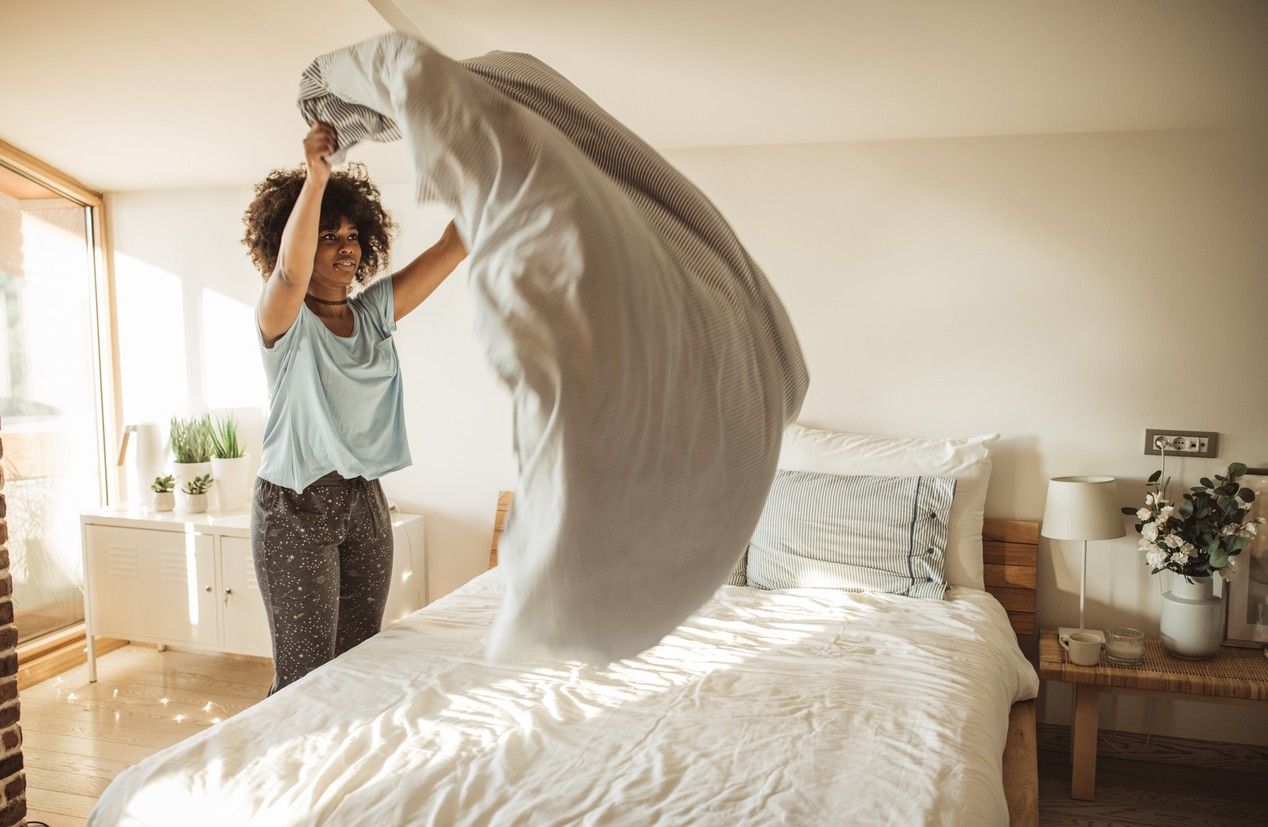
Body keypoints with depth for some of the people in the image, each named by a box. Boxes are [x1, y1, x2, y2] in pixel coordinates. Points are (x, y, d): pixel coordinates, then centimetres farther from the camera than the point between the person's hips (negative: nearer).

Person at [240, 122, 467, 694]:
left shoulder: (373, 312, 8)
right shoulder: (283, 318, -6)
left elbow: (452, 247, -1)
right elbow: (289, 270, -31)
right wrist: (316, 176, -41)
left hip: (364, 502, 6)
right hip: (295, 507, -5)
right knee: (306, 675, -2)